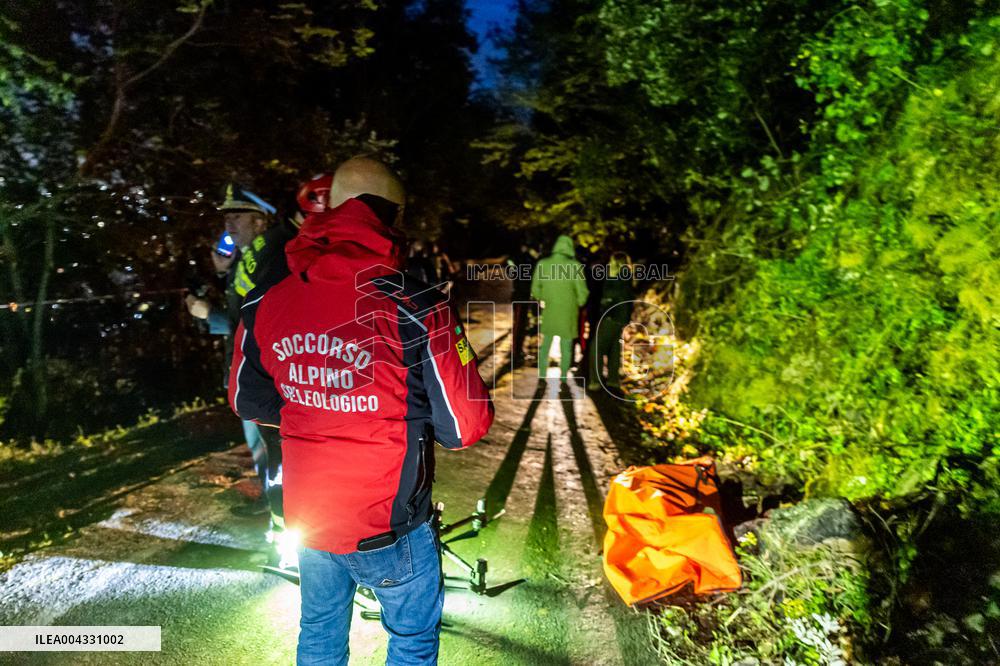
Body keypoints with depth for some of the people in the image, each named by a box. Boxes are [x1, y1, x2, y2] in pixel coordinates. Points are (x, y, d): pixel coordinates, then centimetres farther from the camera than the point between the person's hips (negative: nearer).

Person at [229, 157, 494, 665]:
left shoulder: (265, 304, -9)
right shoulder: (415, 307, -24)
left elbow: (247, 402, 6)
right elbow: (464, 427, -19)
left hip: (307, 518, 5)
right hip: (388, 527, -4)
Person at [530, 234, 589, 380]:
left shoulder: (543, 264, -7)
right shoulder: (575, 266, -14)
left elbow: (535, 289, 1)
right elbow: (582, 292, -10)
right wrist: (578, 304, 10)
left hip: (548, 313, 2)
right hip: (568, 314, -2)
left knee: (544, 346, 15)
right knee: (566, 348, 11)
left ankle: (542, 377, 17)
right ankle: (563, 379, 15)